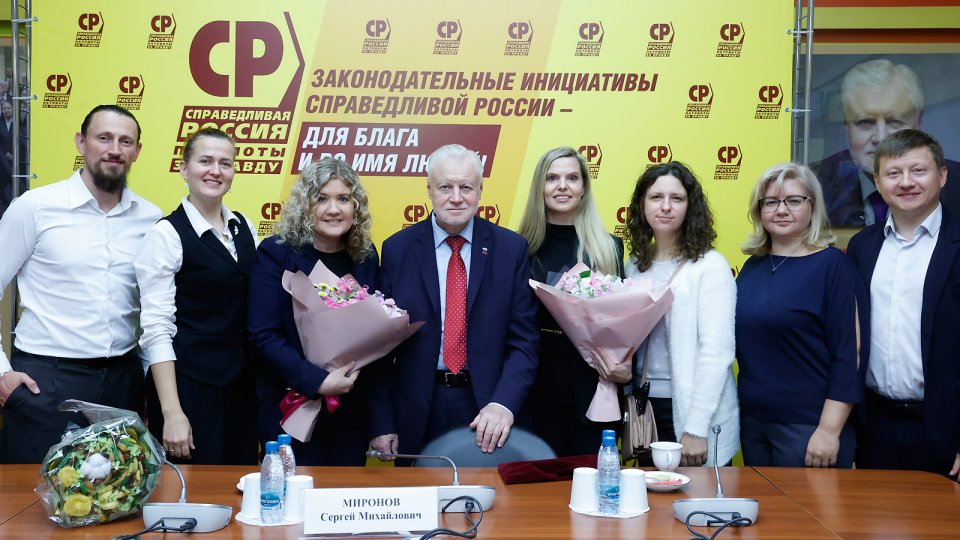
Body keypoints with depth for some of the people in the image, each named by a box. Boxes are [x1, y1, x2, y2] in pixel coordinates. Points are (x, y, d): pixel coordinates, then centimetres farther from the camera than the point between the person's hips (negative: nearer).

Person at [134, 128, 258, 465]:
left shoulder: (244, 228, 8)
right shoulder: (167, 234, -10)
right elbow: (156, 328, -14)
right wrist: (172, 412, -18)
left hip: (242, 385, 6)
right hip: (189, 385, -6)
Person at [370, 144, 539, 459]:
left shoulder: (511, 249, -2)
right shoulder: (397, 250, -1)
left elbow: (524, 340, -4)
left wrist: (503, 404, -19)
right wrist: (382, 423, -4)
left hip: (486, 408, 0)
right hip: (417, 414, 0)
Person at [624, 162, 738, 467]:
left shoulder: (710, 266, -8)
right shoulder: (635, 265, 8)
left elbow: (716, 352, -14)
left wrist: (695, 429, -18)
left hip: (692, 415, -5)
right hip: (644, 408, 5)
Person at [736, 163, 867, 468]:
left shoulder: (832, 265, -9)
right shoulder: (753, 266, 8)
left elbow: (850, 354, -13)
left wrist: (829, 430, -16)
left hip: (808, 428, -5)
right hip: (752, 421, 6)